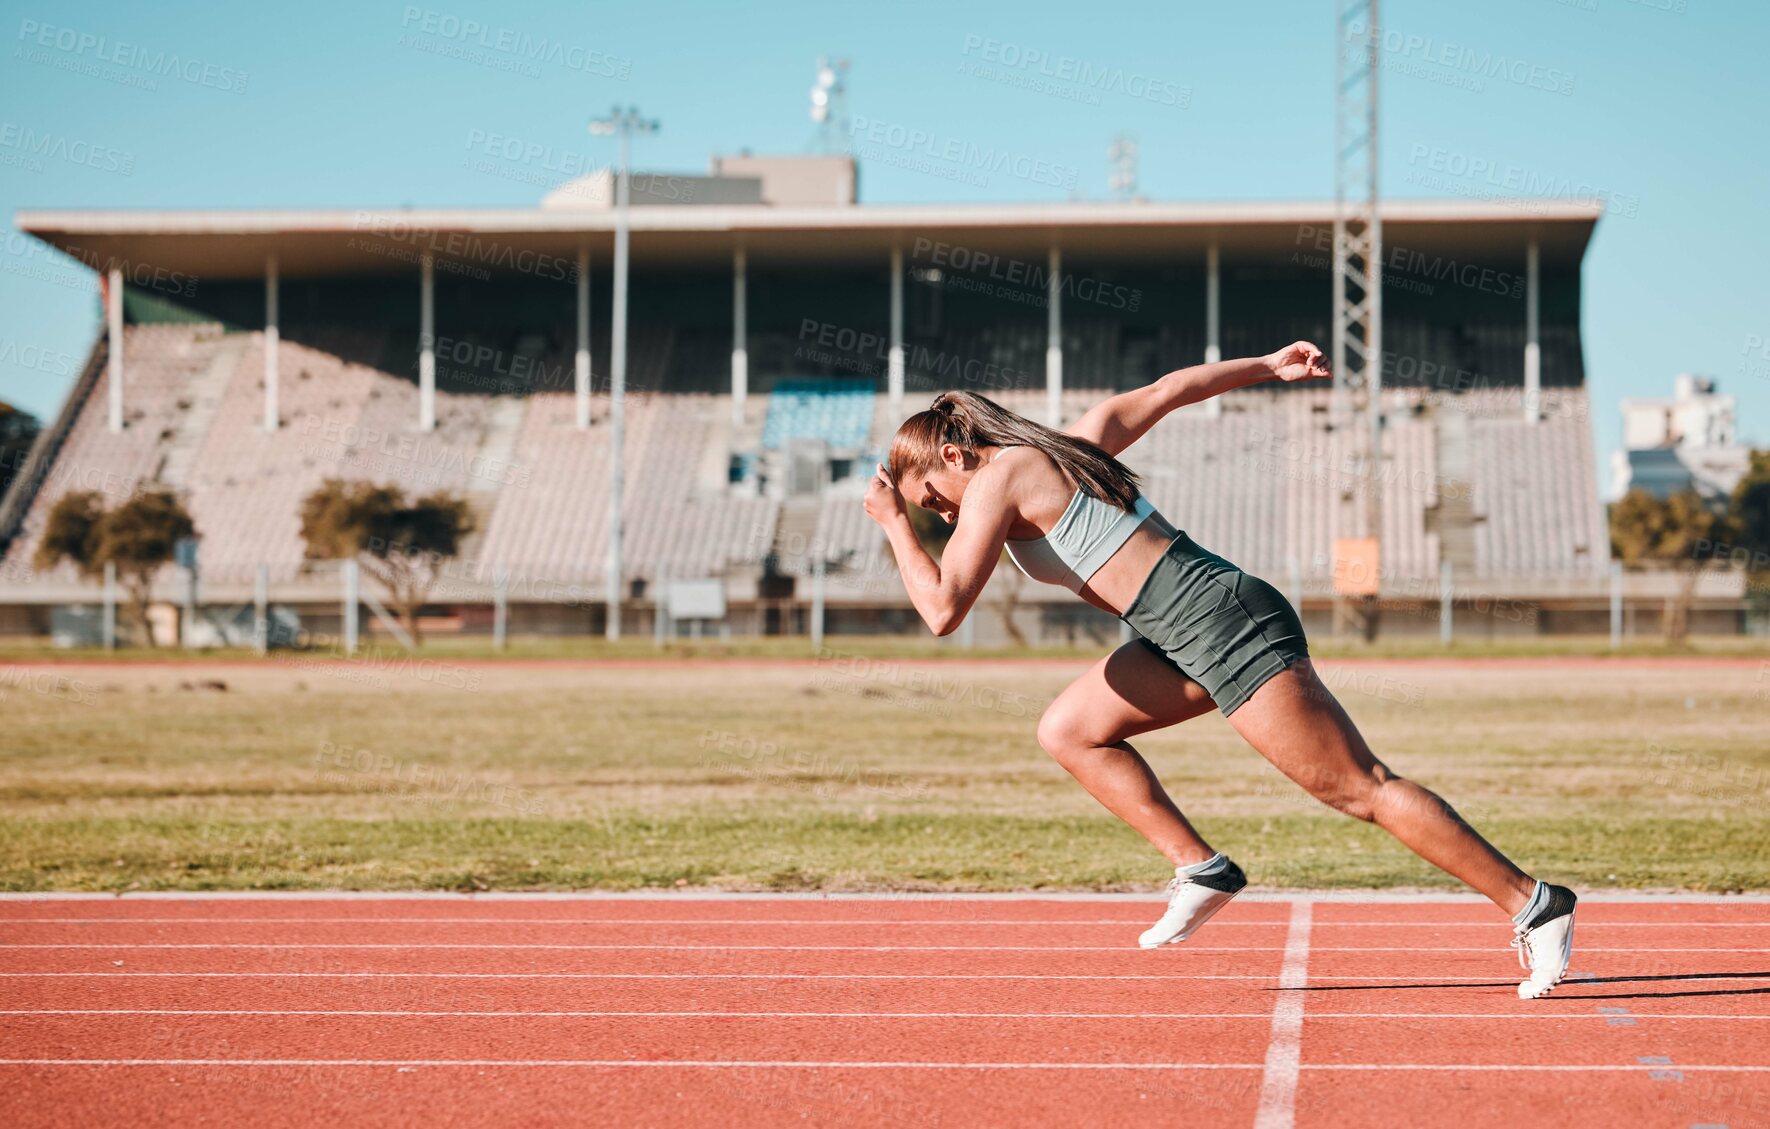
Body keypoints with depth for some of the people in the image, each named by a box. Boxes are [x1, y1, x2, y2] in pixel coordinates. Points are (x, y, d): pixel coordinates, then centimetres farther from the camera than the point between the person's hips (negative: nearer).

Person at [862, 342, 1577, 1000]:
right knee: (1068, 731, 12)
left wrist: (894, 523, 1)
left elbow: (942, 609, -11)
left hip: (1222, 623, -10)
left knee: (1363, 789, -7)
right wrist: (1270, 366, 36)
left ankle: (1535, 905, -5)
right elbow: (1167, 390, 28)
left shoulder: (995, 481, -5)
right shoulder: (1072, 442, 20)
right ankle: (1203, 871, 9)